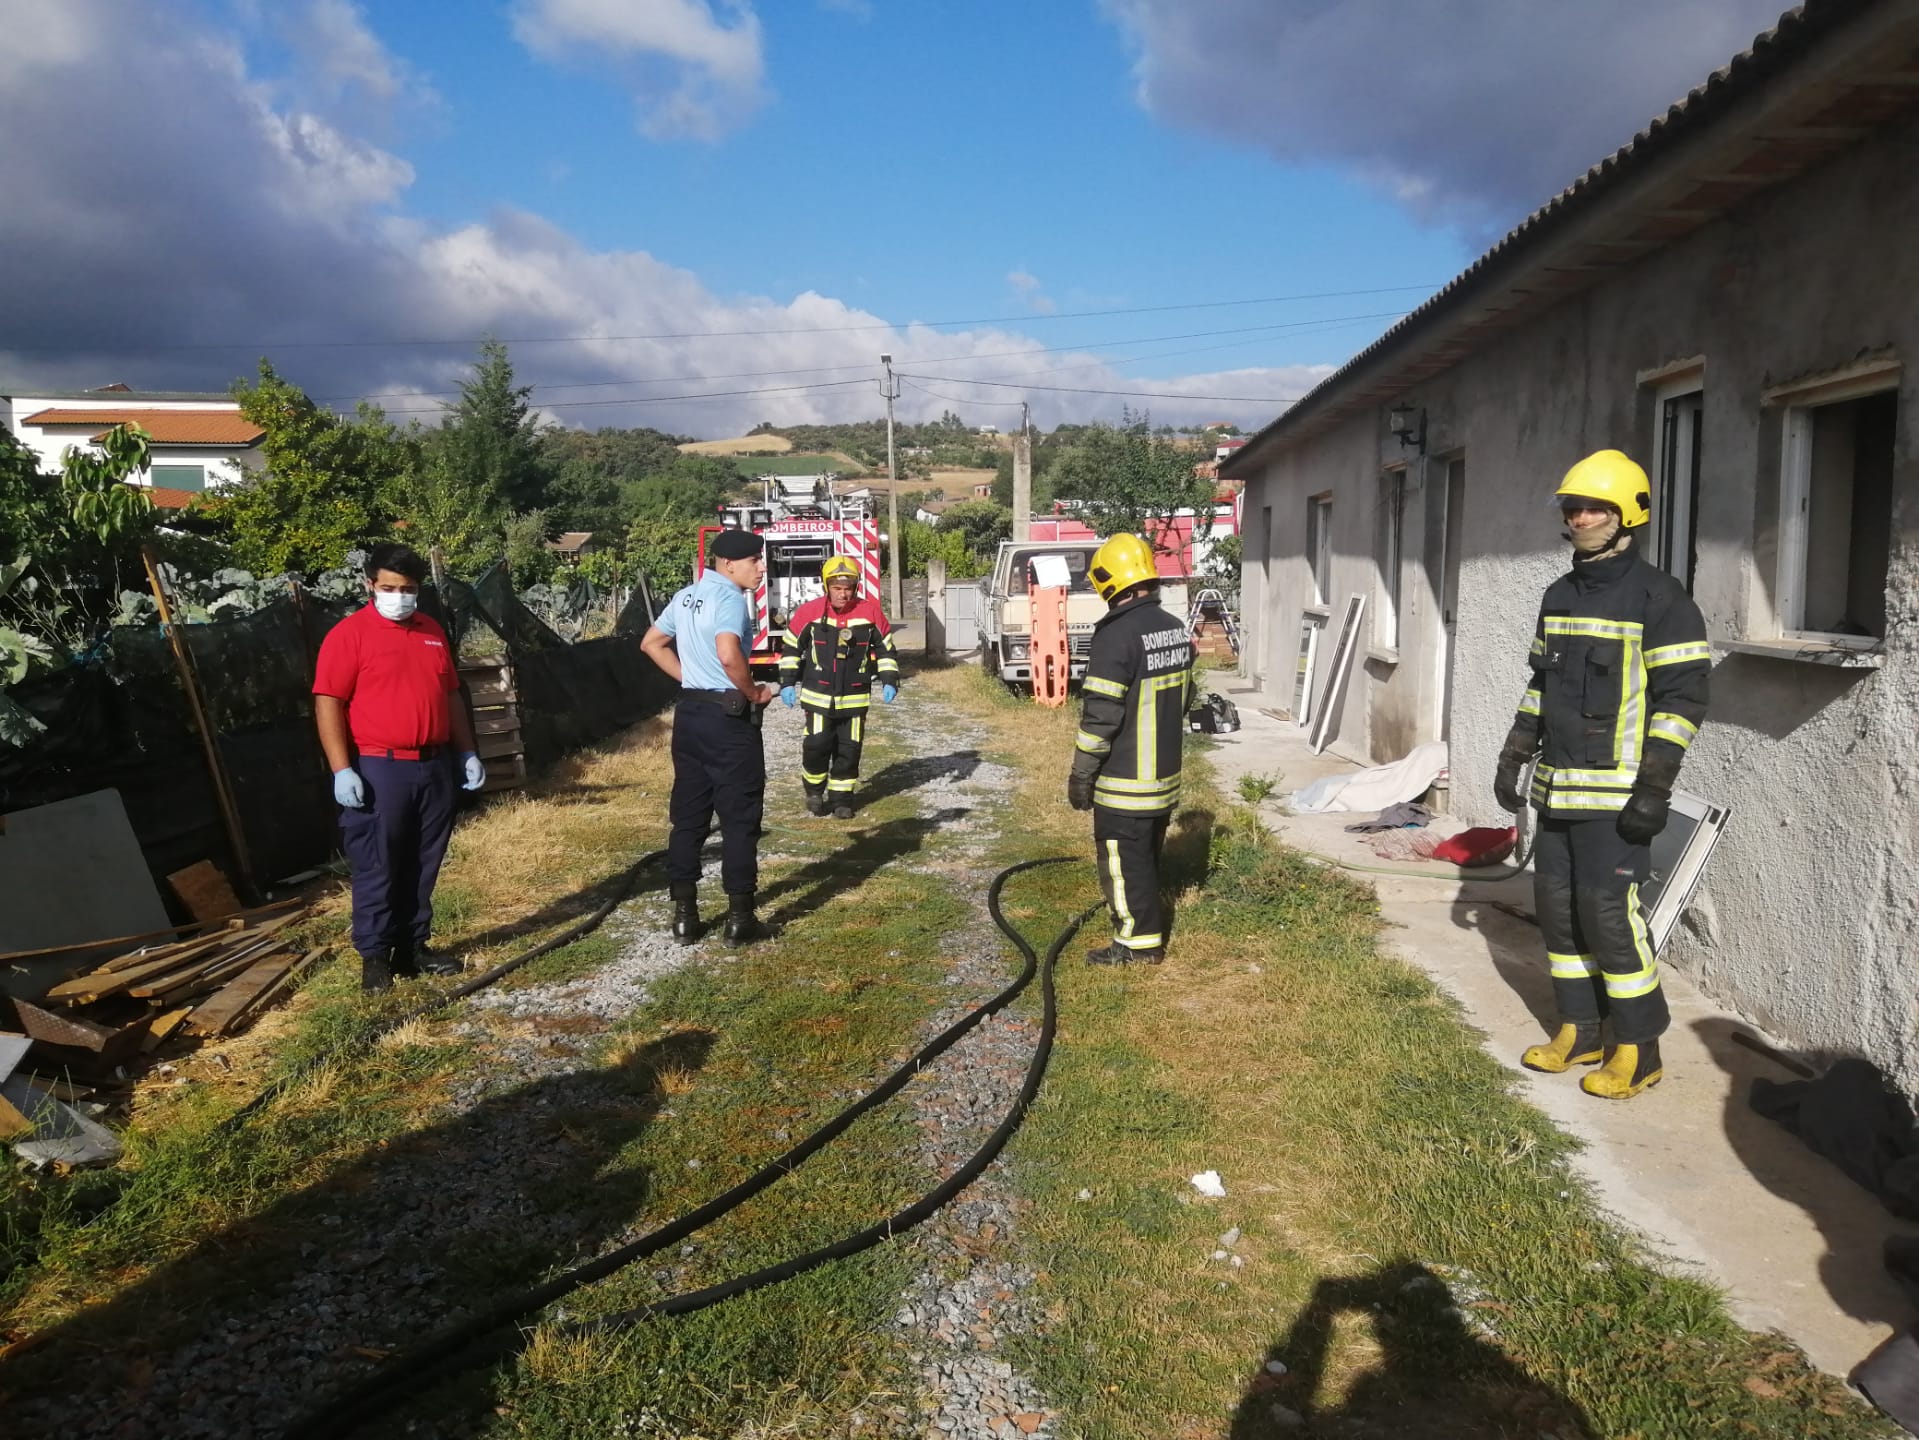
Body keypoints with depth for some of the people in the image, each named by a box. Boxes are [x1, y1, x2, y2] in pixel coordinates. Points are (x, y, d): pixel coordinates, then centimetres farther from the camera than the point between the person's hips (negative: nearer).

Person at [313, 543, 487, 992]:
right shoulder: (349, 634, -5)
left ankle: (413, 948, 21)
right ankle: (374, 956, 9)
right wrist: (342, 770, -16)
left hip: (435, 768, 6)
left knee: (422, 867, 11)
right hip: (379, 770, -6)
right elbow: (328, 703, -10)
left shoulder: (432, 631, 13)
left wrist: (468, 752, 14)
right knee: (376, 868, 0)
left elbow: (451, 697, 19)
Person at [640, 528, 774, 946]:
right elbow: (729, 656, -31)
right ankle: (739, 916, 4)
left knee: (688, 815, 11)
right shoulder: (729, 598, -15)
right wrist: (754, 694, -16)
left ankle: (684, 913, 15)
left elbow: (651, 643, 21)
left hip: (690, 714, 8)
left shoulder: (686, 597, 12)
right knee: (740, 818, 0)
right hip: (728, 718, -8)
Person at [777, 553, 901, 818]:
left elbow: (886, 649, 6)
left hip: (855, 697, 1)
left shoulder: (871, 612, -5)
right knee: (817, 745, -5)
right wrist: (787, 683, 1)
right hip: (818, 695, -1)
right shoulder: (809, 612, -8)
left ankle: (843, 798, 21)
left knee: (849, 749, 6)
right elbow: (790, 647, 4)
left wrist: (889, 682, -2)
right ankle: (814, 791, 20)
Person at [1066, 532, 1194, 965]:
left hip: (1125, 778, -8)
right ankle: (1143, 918, 36)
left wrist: (1081, 774, -13)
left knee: (1122, 859, 3)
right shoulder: (1176, 630, 7)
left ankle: (1140, 941, 9)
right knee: (1147, 854, 22)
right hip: (1165, 771, 8)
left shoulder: (1117, 635, -21)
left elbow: (1100, 715, -21)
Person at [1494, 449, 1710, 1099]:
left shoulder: (1659, 598, -9)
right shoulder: (1560, 595, 13)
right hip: (1556, 787, 8)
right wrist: (1514, 755, 16)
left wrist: (1654, 788, -17)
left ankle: (1639, 1051, 9)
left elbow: (1682, 698, -13)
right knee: (1557, 906, 11)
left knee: (1609, 912, -7)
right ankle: (1578, 1032, 25)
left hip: (1615, 792, -7)